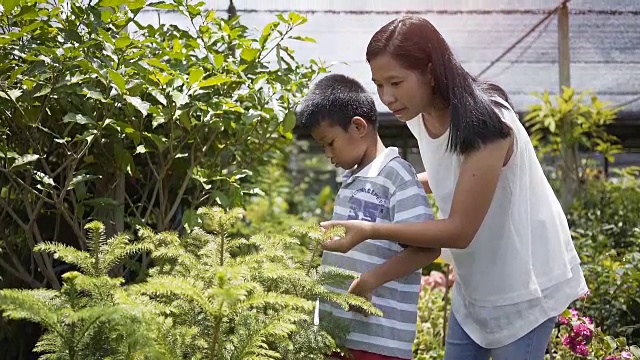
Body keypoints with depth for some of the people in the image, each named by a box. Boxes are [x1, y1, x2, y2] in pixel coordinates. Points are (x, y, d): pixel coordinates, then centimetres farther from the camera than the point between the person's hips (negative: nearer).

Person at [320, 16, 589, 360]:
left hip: (524, 281, -8)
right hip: (476, 282, 8)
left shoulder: (482, 124, -29)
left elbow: (459, 230, -28)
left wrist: (370, 231, -32)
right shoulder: (421, 115, -4)